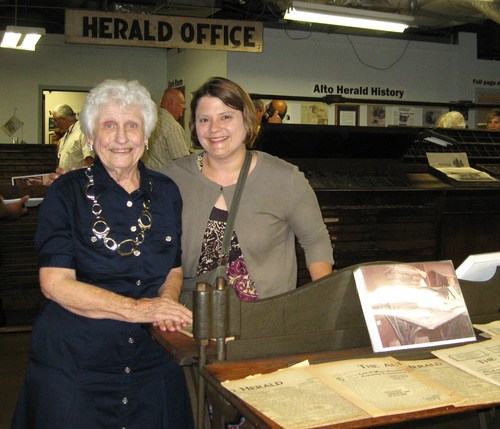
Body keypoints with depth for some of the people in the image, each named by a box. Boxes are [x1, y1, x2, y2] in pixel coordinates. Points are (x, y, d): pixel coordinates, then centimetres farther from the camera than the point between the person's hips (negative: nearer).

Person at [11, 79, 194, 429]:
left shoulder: (166, 192, 5)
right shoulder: (66, 193, -7)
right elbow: (55, 283, -14)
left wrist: (168, 301, -9)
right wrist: (137, 309, -22)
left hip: (152, 360, 4)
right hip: (73, 361, -3)